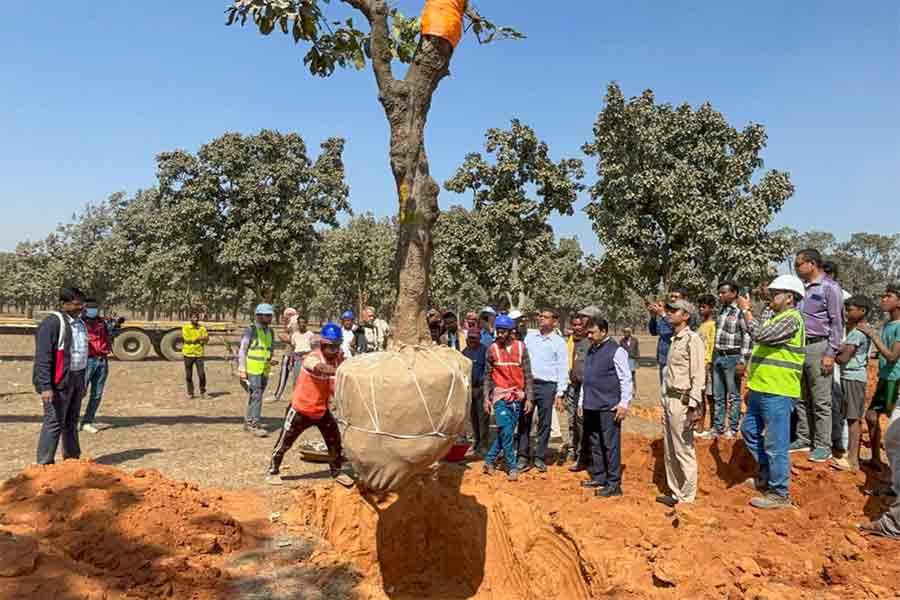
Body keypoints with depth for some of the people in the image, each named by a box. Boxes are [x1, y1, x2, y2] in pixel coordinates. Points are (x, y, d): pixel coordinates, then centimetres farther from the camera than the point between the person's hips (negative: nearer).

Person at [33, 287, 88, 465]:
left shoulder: (80, 323, 13)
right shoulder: (52, 322, -14)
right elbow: (42, 358, -18)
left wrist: (82, 382, 19)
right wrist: (45, 387, -23)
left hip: (76, 378, 8)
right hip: (59, 381, -8)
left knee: (71, 421, 16)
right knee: (54, 423, -6)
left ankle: (72, 458, 26)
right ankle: (44, 464, 2)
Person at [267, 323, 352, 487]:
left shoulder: (338, 358, -7)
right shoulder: (312, 358, -26)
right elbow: (322, 368, -50)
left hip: (322, 410, 6)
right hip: (301, 410, -5)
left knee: (335, 440, 10)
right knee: (285, 442, 7)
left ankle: (336, 471, 30)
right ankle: (273, 472, 28)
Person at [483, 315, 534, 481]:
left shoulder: (521, 347, 0)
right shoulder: (492, 349, 0)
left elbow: (527, 375, 1)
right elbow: (488, 375, 5)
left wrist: (529, 398, -3)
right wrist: (486, 397, 0)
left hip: (518, 396, 2)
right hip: (500, 395, -1)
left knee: (507, 431, 6)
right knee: (506, 431, -8)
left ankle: (489, 460, 22)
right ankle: (512, 466, 4)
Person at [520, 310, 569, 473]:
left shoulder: (559, 343, 2)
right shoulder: (529, 336, 10)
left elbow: (563, 369, 0)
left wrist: (560, 393, -6)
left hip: (547, 386, -2)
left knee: (544, 424, 5)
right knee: (524, 421, 1)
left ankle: (540, 458, 16)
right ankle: (523, 457, 8)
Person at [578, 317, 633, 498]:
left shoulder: (616, 351, -9)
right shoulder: (591, 351, 14)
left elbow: (626, 379, -10)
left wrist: (624, 403, -14)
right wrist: (581, 402, 20)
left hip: (609, 407, -8)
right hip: (591, 407, 8)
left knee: (610, 445, -2)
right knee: (594, 443, 15)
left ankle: (614, 484, 5)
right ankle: (598, 478, 28)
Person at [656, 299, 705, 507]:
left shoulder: (693, 340, -11)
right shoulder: (674, 340, 16)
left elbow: (698, 375, -17)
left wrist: (693, 406, -21)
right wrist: (665, 402, 17)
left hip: (682, 401, -9)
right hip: (668, 399, 9)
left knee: (684, 451, -3)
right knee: (670, 451, 15)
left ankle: (688, 498, 6)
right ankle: (675, 493, 26)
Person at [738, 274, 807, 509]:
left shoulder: (791, 319, -13)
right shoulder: (778, 318, 18)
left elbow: (760, 335, -27)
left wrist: (746, 310, -14)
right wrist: (752, 385, 23)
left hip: (777, 393, -10)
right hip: (761, 390, 10)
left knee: (776, 444, -2)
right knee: (749, 431, 19)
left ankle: (779, 494, 9)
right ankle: (767, 474, 32)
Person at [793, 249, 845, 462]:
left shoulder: (829, 287, -7)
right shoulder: (803, 288, 14)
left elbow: (837, 323, -10)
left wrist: (830, 354, -14)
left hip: (818, 348, -7)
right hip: (800, 348, 7)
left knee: (821, 401, -2)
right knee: (802, 399, 12)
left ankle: (823, 446, 6)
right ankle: (804, 440, 21)